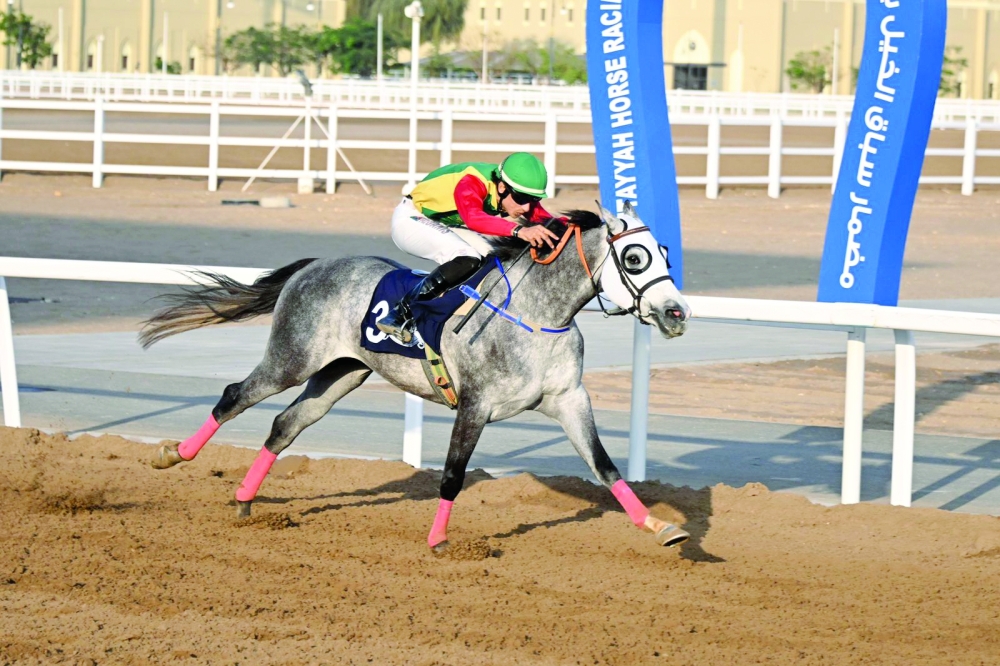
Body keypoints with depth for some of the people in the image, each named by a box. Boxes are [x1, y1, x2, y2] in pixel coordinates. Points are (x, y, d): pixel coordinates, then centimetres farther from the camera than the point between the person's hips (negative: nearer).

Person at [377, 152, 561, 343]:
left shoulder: (521, 194, -13)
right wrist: (519, 230, -69)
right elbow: (473, 218, -55)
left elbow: (544, 219, -17)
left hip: (448, 225, 8)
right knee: (467, 260, -30)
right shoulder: (470, 183, -36)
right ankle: (400, 316, -27)